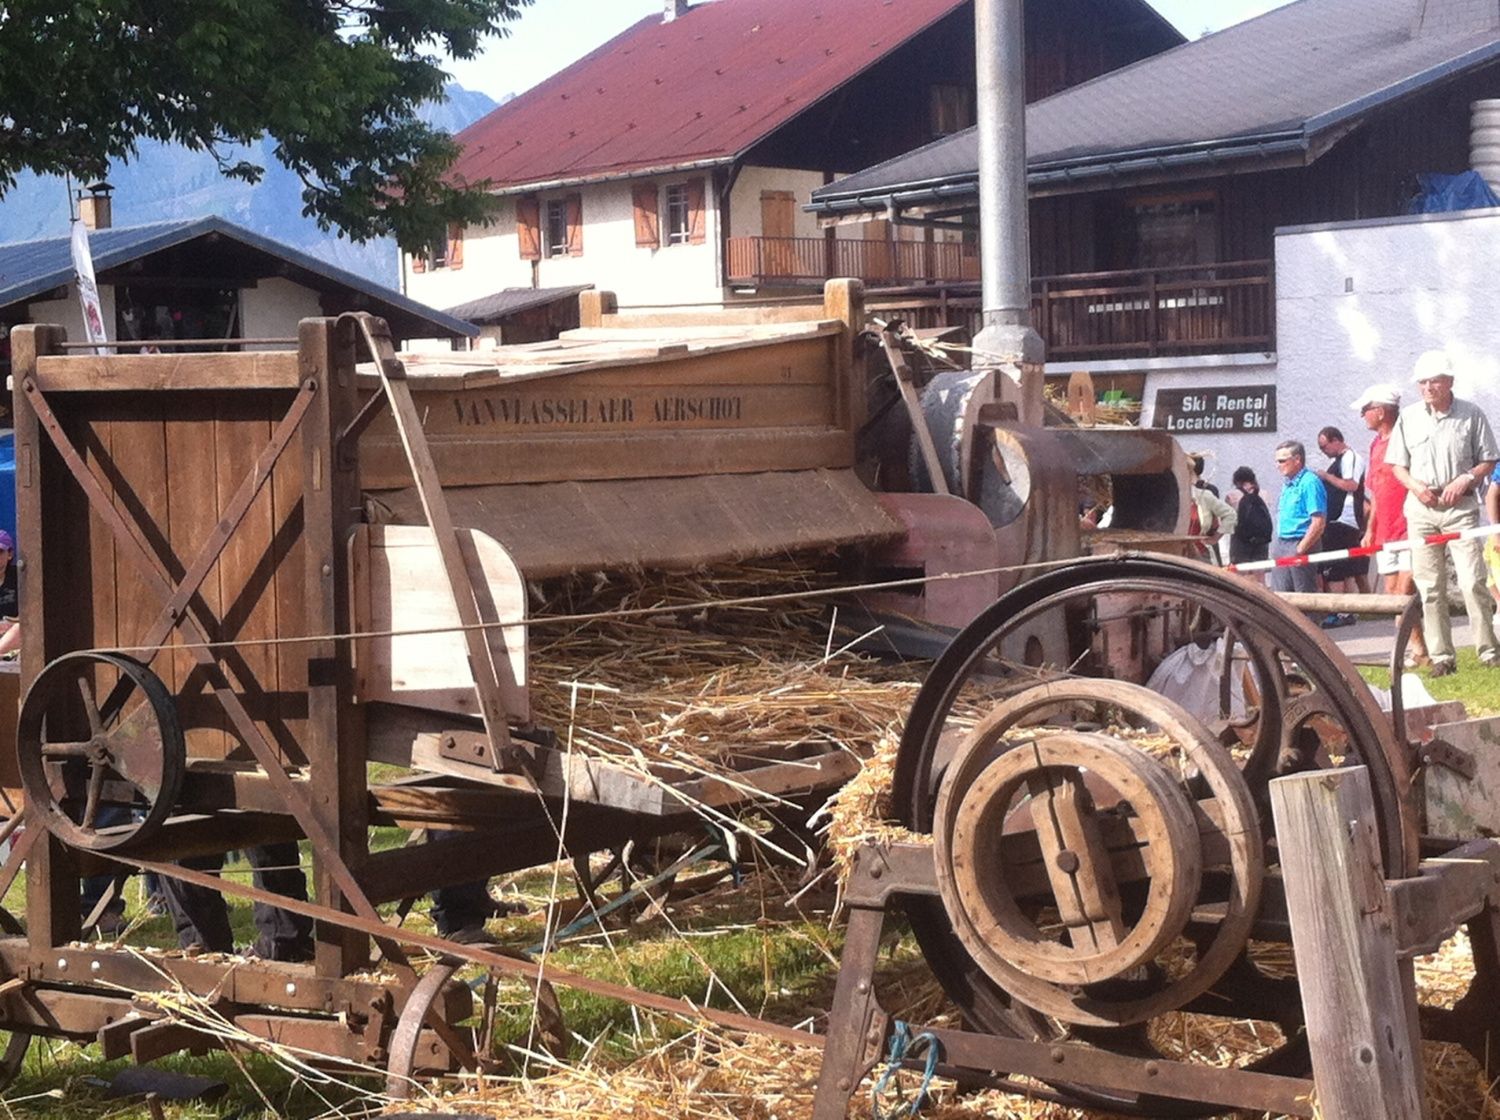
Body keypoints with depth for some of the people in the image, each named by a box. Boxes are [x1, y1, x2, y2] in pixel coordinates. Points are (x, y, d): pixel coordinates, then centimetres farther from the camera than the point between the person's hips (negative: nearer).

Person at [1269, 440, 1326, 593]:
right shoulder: (1287, 484, 16)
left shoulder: (1310, 483, -12)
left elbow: (1318, 523, -19)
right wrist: (1278, 546, 15)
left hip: (1301, 545, -9)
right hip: (1282, 545, 9)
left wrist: (1300, 550, -19)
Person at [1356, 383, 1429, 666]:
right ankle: (1413, 646, 12)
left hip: (1409, 529, -8)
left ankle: (1418, 648, -5)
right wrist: (1370, 530, 17)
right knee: (1392, 593, 7)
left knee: (1404, 592, -12)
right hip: (1384, 533, 8)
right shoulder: (1376, 444, 15)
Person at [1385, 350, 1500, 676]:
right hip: (1421, 511, 2)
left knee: (1473, 582, -9)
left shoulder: (1471, 415, 1)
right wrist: (1415, 485, -7)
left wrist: (1466, 480, -13)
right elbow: (1397, 465, 11)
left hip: (1461, 508, -2)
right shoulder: (1408, 417, 7)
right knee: (1429, 587, 2)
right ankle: (1441, 656, 7)